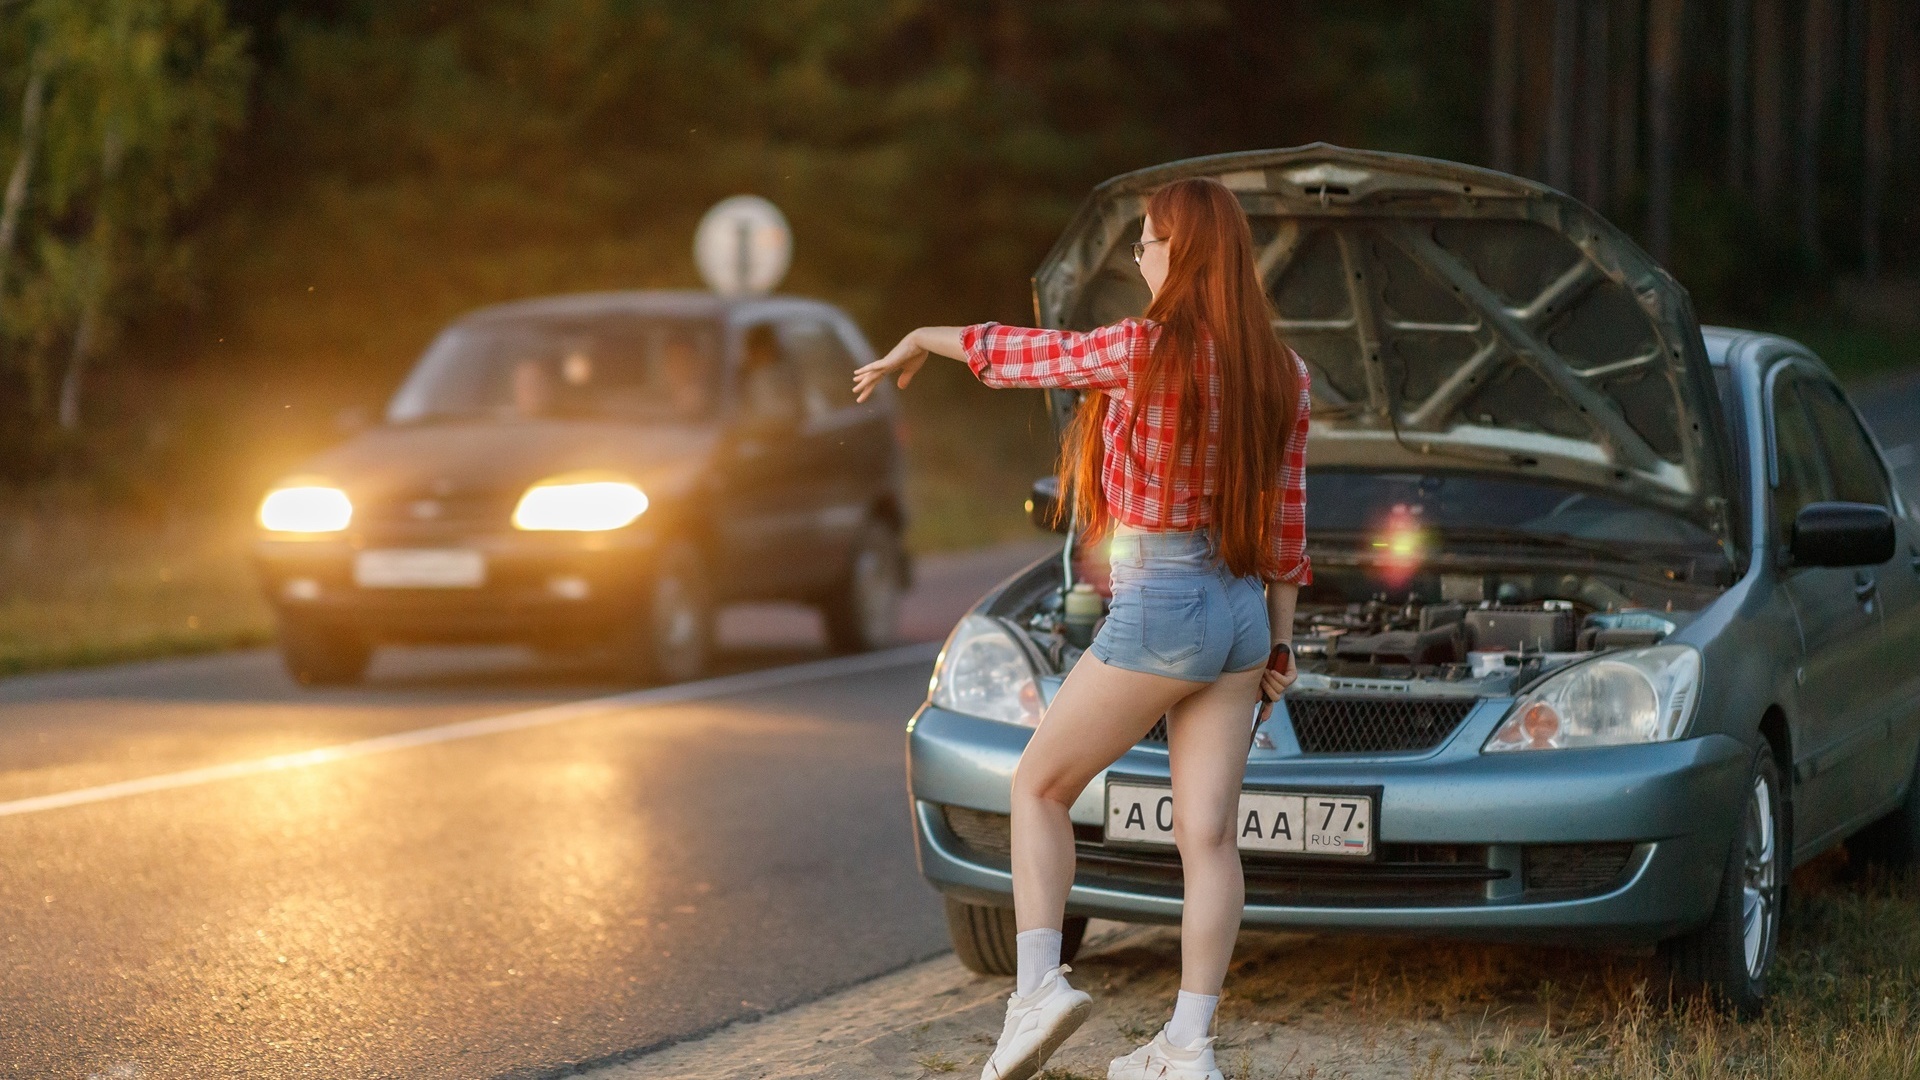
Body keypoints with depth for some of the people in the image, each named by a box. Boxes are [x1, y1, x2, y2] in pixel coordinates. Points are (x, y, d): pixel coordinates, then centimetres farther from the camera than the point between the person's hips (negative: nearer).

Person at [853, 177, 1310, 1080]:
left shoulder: (1142, 351, -14)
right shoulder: (1281, 373, 5)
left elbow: (1022, 354, 2)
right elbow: (1286, 523, 10)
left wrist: (922, 340, 19)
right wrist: (1279, 637, 18)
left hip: (1155, 613, -6)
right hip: (1241, 614, 6)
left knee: (1040, 786, 10)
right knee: (1206, 833, 4)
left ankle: (1037, 985, -3)